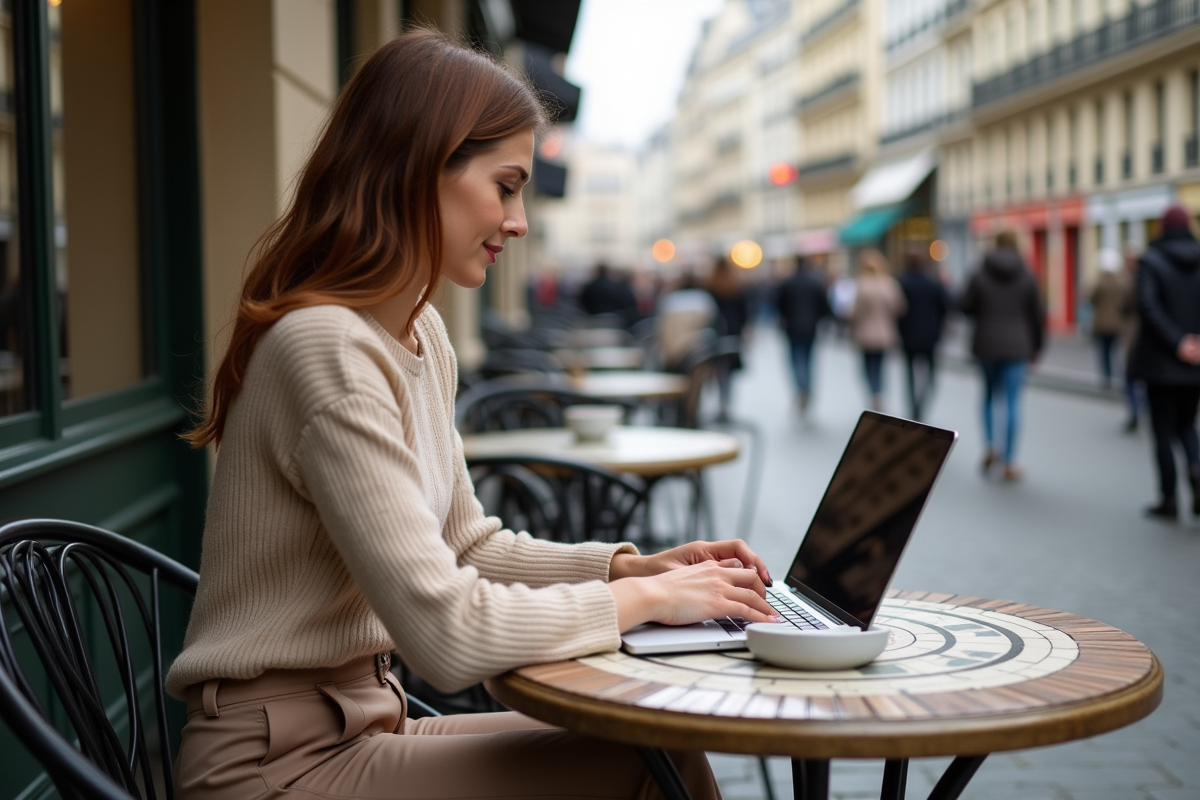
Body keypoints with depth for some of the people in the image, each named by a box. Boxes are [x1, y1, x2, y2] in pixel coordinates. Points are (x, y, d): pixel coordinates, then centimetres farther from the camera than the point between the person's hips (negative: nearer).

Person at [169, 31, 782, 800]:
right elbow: (447, 633, -26)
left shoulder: (422, 333, 8)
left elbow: (469, 547, 14)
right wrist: (645, 598, -14)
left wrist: (634, 566, 1)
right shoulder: (328, 348, -22)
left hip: (359, 721, 8)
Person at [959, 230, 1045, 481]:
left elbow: (965, 307, -2)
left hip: (986, 345, 1)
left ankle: (991, 447, 5)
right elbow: (1037, 315, 1)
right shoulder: (1027, 277, -2)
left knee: (989, 394, 20)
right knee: (1013, 402, 1)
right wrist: (1036, 346, 13)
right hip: (1016, 347, -1)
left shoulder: (980, 275, -3)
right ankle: (1008, 463, -1)